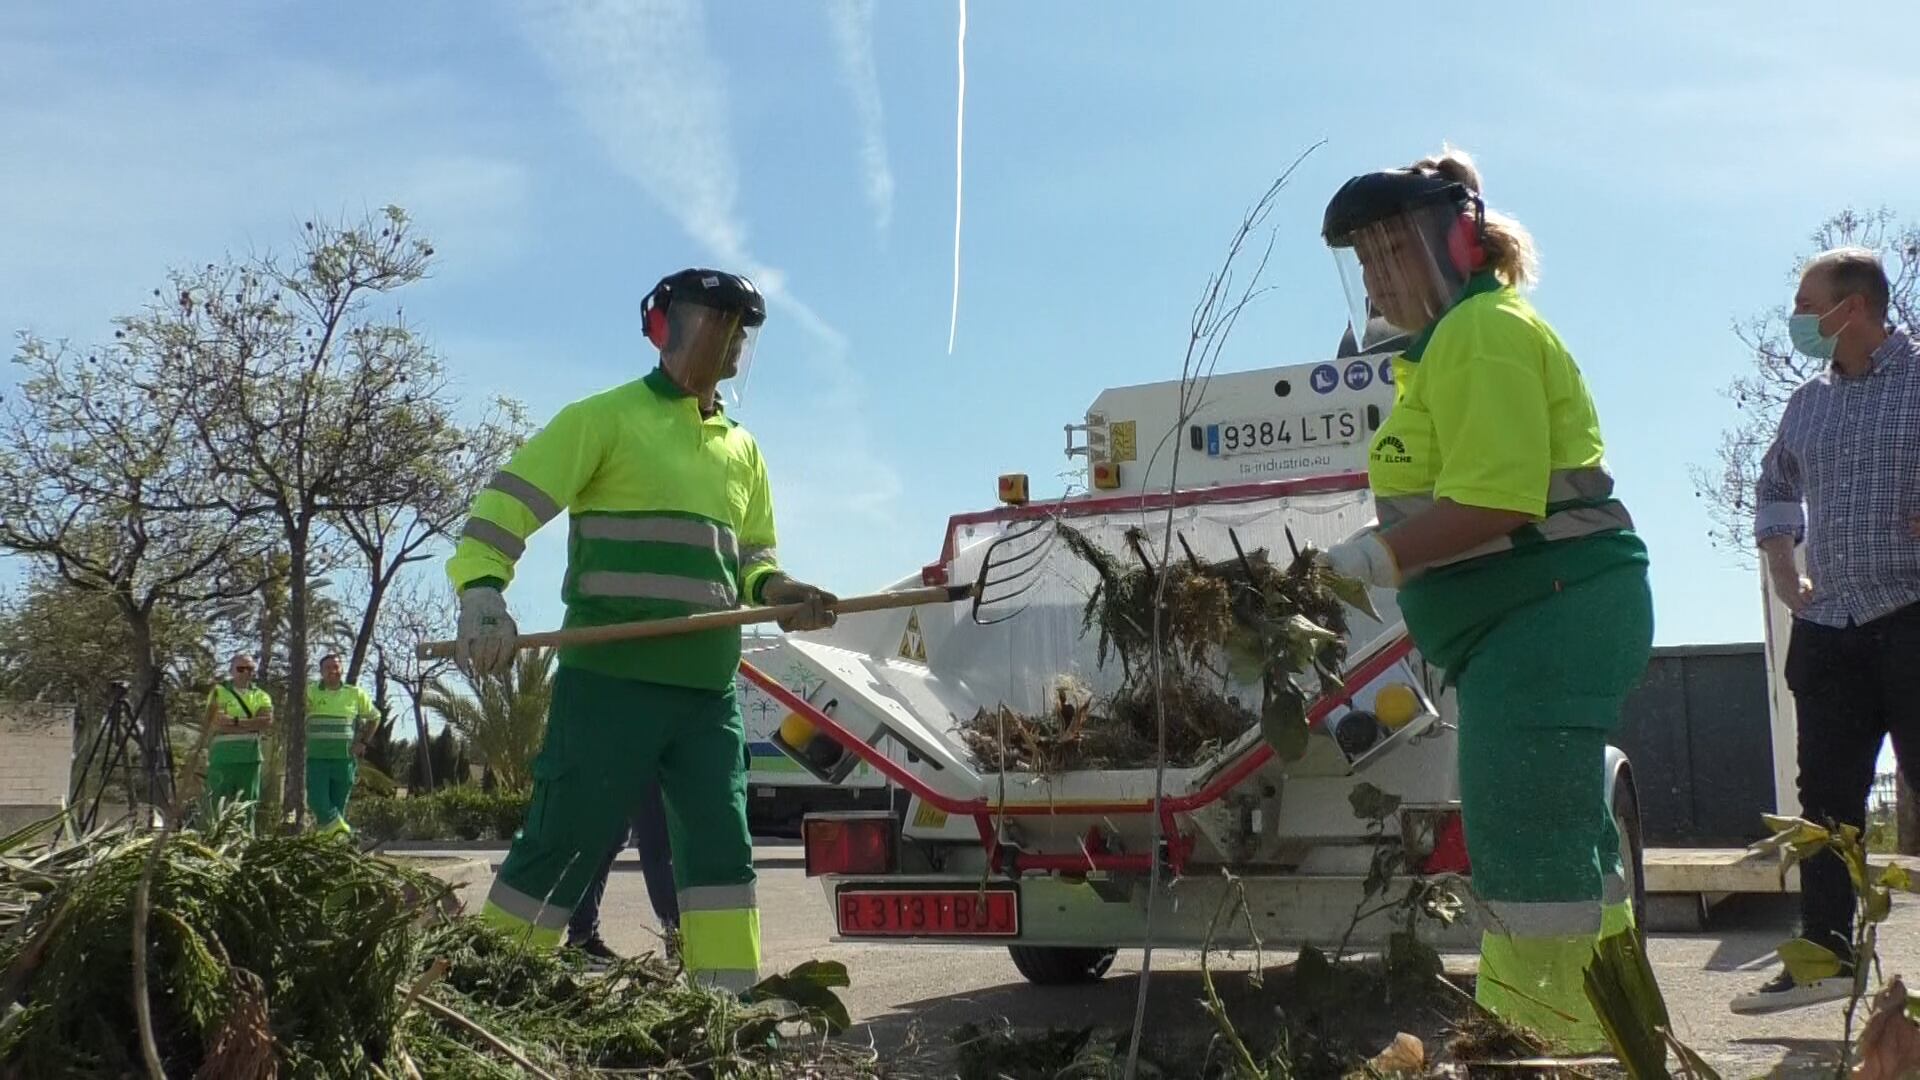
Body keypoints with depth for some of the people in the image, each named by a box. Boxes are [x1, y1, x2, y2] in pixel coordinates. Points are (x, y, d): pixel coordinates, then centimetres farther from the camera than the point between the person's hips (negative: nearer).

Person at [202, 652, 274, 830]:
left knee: (246, 808, 6)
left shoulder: (261, 696, 14)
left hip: (249, 759, 3)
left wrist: (235, 722, -13)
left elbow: (267, 722, -5)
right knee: (216, 807, -6)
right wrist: (251, 726, -10)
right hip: (222, 757, -3)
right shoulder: (219, 692, 5)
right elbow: (214, 725, -9)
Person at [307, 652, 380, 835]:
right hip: (317, 758, -1)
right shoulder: (311, 692, 4)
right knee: (317, 799, -18)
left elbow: (375, 717, 20)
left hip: (345, 759, 1)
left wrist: (363, 742, 12)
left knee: (338, 804, 1)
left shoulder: (355, 694, 8)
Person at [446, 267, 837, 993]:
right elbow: (509, 503, -7)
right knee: (564, 841, -4)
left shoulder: (741, 449, 18)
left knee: (721, 843, 5)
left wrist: (779, 593, 2)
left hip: (708, 689, 6)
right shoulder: (606, 417, 0)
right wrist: (481, 592, -23)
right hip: (610, 678, -6)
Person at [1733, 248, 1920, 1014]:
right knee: (1827, 798, 7)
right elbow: (1774, 488, 31)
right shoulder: (1806, 405, 15)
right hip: (1828, 629, 6)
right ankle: (1825, 954, 13)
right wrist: (1781, 566, 19)